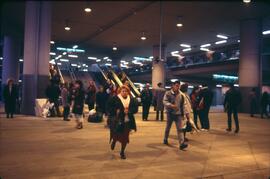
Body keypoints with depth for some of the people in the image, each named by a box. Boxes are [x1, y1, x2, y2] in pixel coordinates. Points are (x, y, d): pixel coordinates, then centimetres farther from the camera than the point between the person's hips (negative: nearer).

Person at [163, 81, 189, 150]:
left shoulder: (181, 95, 3)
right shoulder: (168, 93, -5)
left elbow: (184, 104, 5)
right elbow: (164, 101, -10)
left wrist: (186, 113, 0)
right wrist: (171, 105, -27)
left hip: (178, 114, 1)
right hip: (170, 113, -1)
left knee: (180, 128, -6)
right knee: (168, 127, 13)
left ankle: (182, 143, -11)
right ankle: (165, 139, 34)